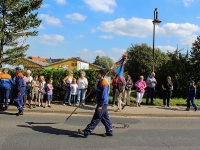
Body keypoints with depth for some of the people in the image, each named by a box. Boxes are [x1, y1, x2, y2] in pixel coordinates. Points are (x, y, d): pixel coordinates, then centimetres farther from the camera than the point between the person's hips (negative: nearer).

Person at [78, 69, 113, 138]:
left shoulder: (103, 83, -18)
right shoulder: (100, 82, 14)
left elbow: (104, 95, -22)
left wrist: (100, 106, -23)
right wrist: (100, 105, 23)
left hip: (102, 104, -10)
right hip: (103, 104, 10)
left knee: (96, 118, -5)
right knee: (105, 118, 15)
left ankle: (87, 132, -3)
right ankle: (109, 131, 22)